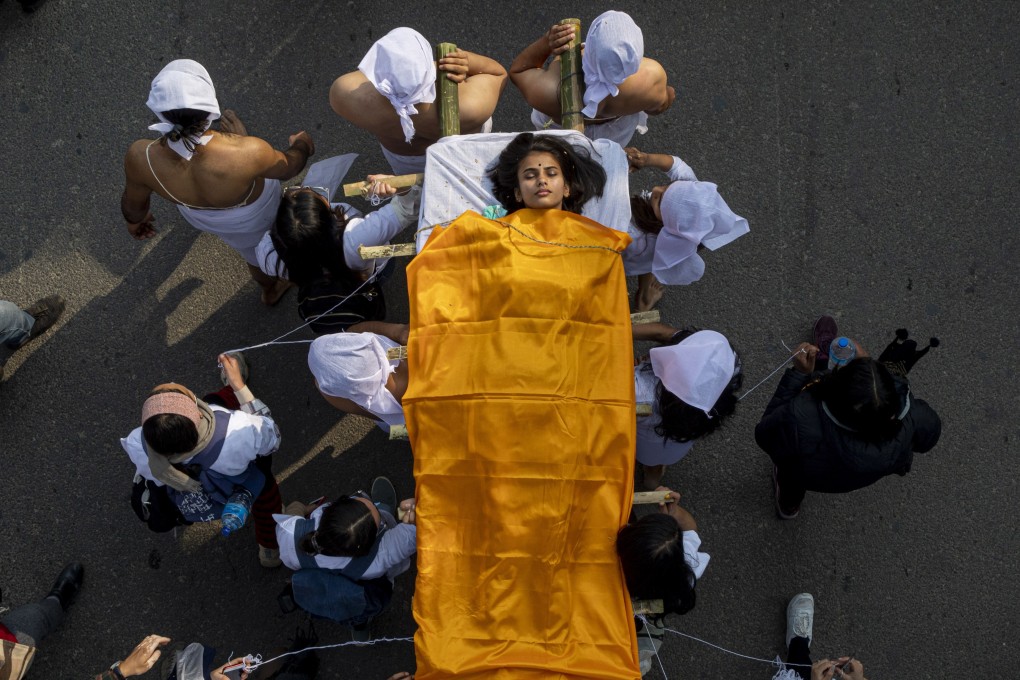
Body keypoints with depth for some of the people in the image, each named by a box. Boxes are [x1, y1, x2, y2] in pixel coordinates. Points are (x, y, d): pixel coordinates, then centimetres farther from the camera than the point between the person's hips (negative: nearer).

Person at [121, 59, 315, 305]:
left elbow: (134, 204, -13)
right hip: (251, 215, -2)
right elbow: (288, 167, -21)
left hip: (197, 215, 2)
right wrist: (302, 146, 3)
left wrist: (134, 220, 12)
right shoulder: (247, 154, -45)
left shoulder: (141, 158, -37)